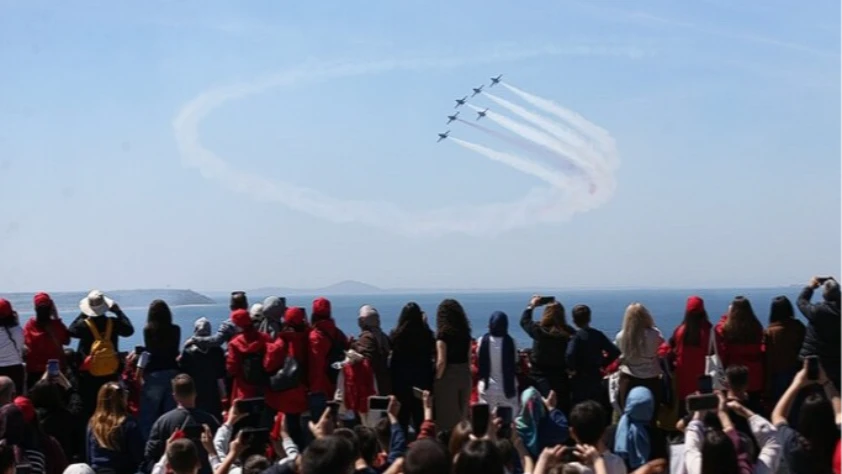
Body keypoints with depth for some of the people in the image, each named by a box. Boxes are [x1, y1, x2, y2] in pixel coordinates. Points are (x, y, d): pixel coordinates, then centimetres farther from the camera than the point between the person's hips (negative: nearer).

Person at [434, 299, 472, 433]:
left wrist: (437, 379, -5)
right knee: (462, 414, 17)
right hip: (464, 376, 6)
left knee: (447, 417, 3)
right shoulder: (465, 333, 5)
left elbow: (441, 362, -16)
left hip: (448, 376, -6)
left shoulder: (443, 334, -12)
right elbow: (469, 358, 8)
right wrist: (466, 373, 14)